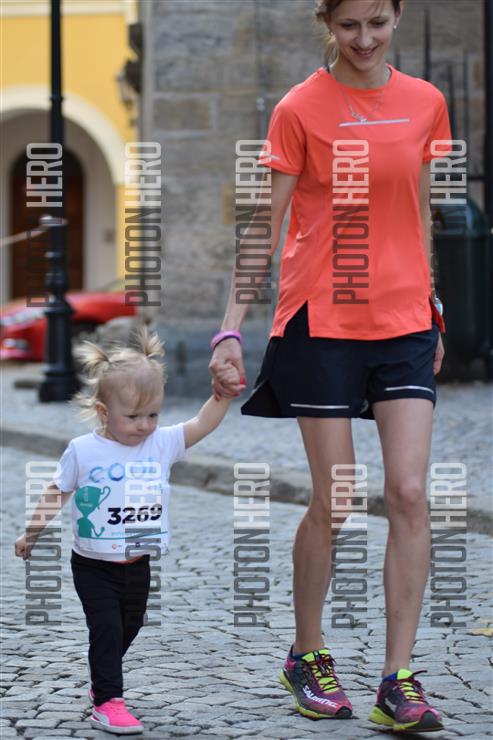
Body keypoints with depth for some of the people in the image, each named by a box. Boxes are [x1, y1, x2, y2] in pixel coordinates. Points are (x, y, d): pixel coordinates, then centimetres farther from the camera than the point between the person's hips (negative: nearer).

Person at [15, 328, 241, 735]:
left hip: (138, 564, 5)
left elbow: (203, 424, -8)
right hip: (94, 565, -5)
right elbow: (56, 494, -2)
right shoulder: (83, 450, -12)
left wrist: (224, 392, -24)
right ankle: (108, 702, -3)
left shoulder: (162, 443, -4)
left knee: (129, 628, 20)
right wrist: (31, 533, 5)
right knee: (107, 629, -10)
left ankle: (103, 683, 41)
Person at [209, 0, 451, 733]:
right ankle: (307, 657, 22)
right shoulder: (301, 109, -5)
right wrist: (232, 326, -8)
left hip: (404, 322, 3)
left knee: (409, 494, -6)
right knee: (332, 503, 1)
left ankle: (398, 680, -1)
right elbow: (264, 225, -4)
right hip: (322, 321, -3)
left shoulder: (425, 103, 7)